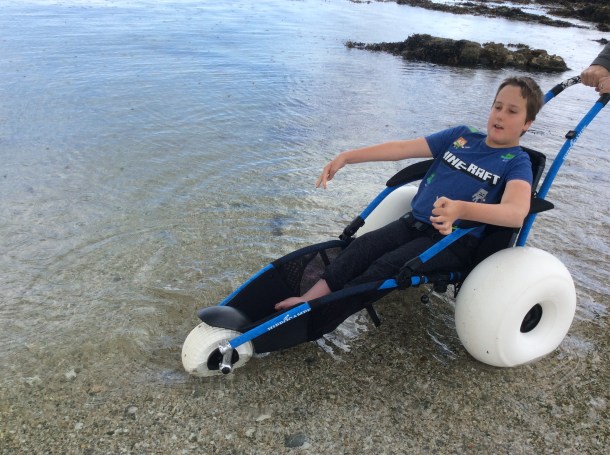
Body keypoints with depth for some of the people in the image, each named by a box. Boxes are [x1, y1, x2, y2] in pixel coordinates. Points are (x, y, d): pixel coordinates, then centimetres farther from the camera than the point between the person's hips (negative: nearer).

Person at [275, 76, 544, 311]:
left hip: (454, 239, -5)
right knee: (362, 247, -16)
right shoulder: (461, 136, 10)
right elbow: (402, 148, 4)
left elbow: (516, 212, -26)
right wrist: (346, 157, -3)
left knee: (388, 266, -24)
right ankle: (309, 300, -20)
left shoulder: (517, 162, -5)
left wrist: (461, 209, -45)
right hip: (415, 222, 5)